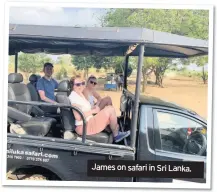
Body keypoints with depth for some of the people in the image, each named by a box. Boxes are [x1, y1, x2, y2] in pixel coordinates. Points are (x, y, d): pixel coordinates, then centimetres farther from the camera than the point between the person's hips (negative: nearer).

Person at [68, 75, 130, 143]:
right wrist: (94, 111, -16)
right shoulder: (73, 96, -16)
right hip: (84, 127, -11)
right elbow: (78, 117, -25)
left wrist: (93, 108, -3)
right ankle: (116, 134, 1)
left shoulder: (80, 95, 15)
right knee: (110, 109, -11)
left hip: (88, 123, 11)